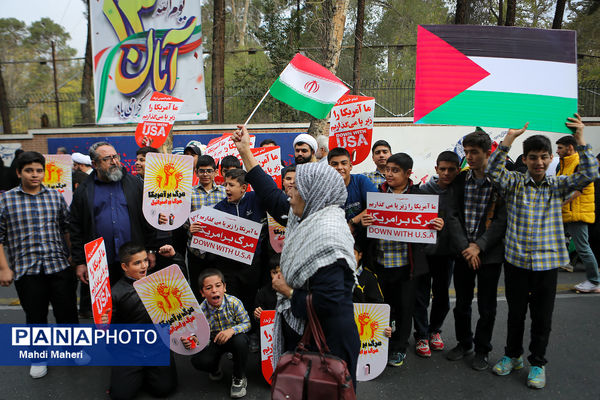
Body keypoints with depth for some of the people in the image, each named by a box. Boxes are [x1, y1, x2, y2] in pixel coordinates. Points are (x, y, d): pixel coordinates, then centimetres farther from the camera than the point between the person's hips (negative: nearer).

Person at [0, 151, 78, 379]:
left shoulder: (56, 197, 6)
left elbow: (67, 229, 11)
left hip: (60, 266, 1)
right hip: (26, 270, -1)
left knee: (67, 311, 9)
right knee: (35, 316, 11)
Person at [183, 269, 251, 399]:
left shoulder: (234, 302, -23)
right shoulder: (200, 311, -19)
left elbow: (246, 323, -16)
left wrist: (232, 330, -37)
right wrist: (193, 342, -41)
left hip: (232, 339, -1)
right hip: (214, 342, 1)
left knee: (241, 340, -36)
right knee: (198, 360, -26)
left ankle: (239, 378, -7)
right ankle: (215, 370, 15)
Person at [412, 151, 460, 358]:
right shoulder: (424, 190, -7)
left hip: (446, 252, 2)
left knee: (442, 296, 14)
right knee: (421, 296, 4)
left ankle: (435, 330, 35)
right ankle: (421, 335, 19)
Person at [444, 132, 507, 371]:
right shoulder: (460, 180, 3)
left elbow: (502, 219, -11)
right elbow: (453, 216, -1)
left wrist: (479, 246, -17)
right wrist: (465, 247, -11)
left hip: (490, 254, -3)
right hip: (463, 252, 3)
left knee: (486, 307, 9)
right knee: (461, 303, 15)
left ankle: (482, 350, 28)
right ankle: (464, 343, 35)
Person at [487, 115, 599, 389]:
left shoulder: (558, 186, 3)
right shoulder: (514, 184, -1)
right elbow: (493, 171, -17)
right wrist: (509, 138, -23)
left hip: (547, 261, 1)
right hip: (516, 260, 0)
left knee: (542, 316, 11)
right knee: (515, 312, 15)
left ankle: (537, 362, 30)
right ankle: (513, 355, 34)